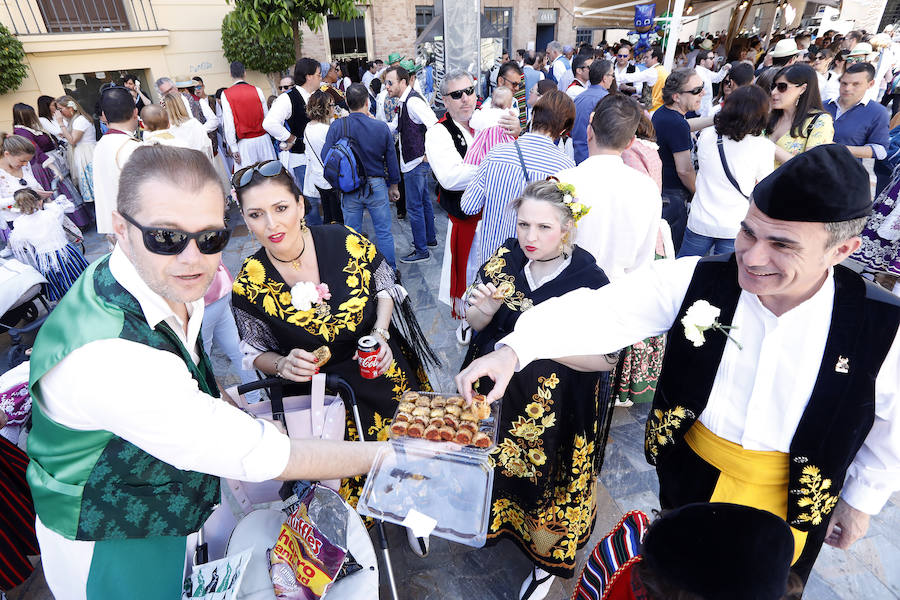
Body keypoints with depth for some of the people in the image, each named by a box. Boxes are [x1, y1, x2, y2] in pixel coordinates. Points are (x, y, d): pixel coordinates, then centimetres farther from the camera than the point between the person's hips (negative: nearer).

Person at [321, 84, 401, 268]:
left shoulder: (337, 126, -10)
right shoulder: (381, 127, -8)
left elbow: (325, 156, -8)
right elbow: (391, 159, 0)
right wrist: (393, 185, 12)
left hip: (349, 189, 1)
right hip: (377, 185, 0)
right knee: (384, 233, 10)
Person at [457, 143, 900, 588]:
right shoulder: (694, 281, -24)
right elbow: (602, 309, -33)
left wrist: (862, 499, 6)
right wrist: (513, 350, -48)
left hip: (793, 499, 0)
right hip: (692, 475, 1)